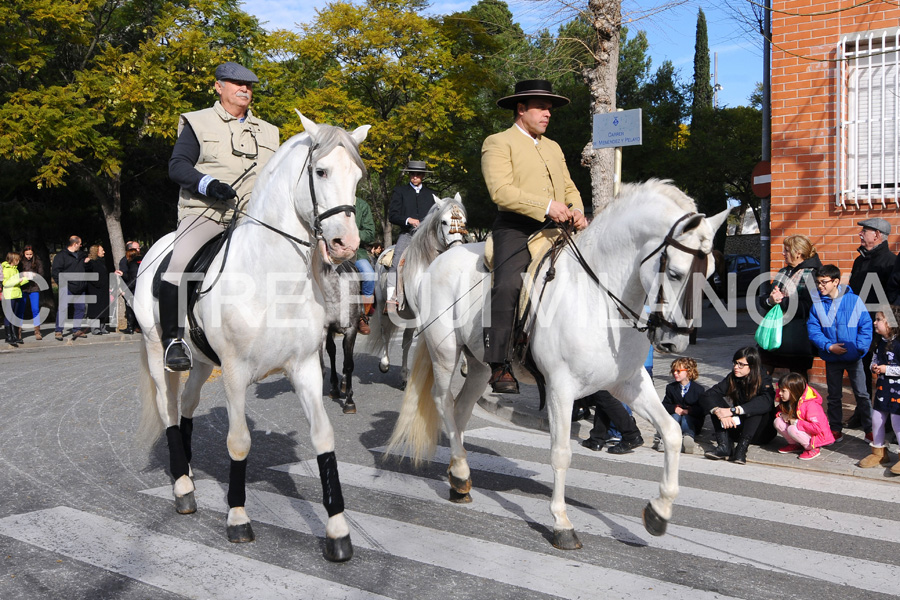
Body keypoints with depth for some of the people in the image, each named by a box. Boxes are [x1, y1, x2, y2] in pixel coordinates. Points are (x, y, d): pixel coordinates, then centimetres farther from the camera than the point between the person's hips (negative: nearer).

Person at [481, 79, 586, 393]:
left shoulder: (554, 147, 27)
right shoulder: (498, 143, 3)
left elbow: (569, 188, 25)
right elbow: (501, 191, -12)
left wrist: (576, 211, 1)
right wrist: (546, 207, -20)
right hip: (517, 228, -7)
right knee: (508, 285, -26)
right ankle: (500, 367, -24)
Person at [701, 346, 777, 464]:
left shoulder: (763, 380, -12)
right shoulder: (732, 378, -2)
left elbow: (766, 401, -36)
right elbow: (706, 396, -15)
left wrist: (733, 410, -43)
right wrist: (719, 412, -36)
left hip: (760, 433, -3)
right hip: (737, 429, 4)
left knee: (758, 406, -29)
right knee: (714, 401, -16)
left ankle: (742, 447, -39)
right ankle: (724, 445, -33)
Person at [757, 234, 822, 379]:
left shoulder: (812, 274, -9)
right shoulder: (782, 272, 15)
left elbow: (808, 307, -19)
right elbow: (761, 301, 12)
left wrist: (782, 301, -16)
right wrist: (770, 300, -10)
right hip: (773, 331, 7)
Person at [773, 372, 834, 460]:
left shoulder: (811, 405, -27)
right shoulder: (789, 401, -3)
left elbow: (817, 428, -35)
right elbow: (779, 411, 14)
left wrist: (797, 422, -30)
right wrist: (781, 414, -11)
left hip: (817, 436, -8)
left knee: (792, 429, -33)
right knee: (778, 422, -11)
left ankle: (813, 449, -11)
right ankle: (795, 444, 6)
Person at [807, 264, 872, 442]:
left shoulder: (854, 300, -8)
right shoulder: (817, 304, -4)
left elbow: (866, 325, -6)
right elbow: (813, 329, -4)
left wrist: (860, 347, -16)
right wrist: (828, 346, -16)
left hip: (854, 358, -2)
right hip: (832, 358, 2)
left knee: (861, 394, 4)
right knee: (834, 396, 13)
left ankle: (870, 429, 16)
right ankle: (835, 430, 24)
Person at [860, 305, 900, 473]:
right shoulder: (880, 342, 7)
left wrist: (886, 369, -21)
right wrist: (874, 367, 0)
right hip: (882, 387, 8)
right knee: (876, 420, 12)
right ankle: (879, 453, 27)